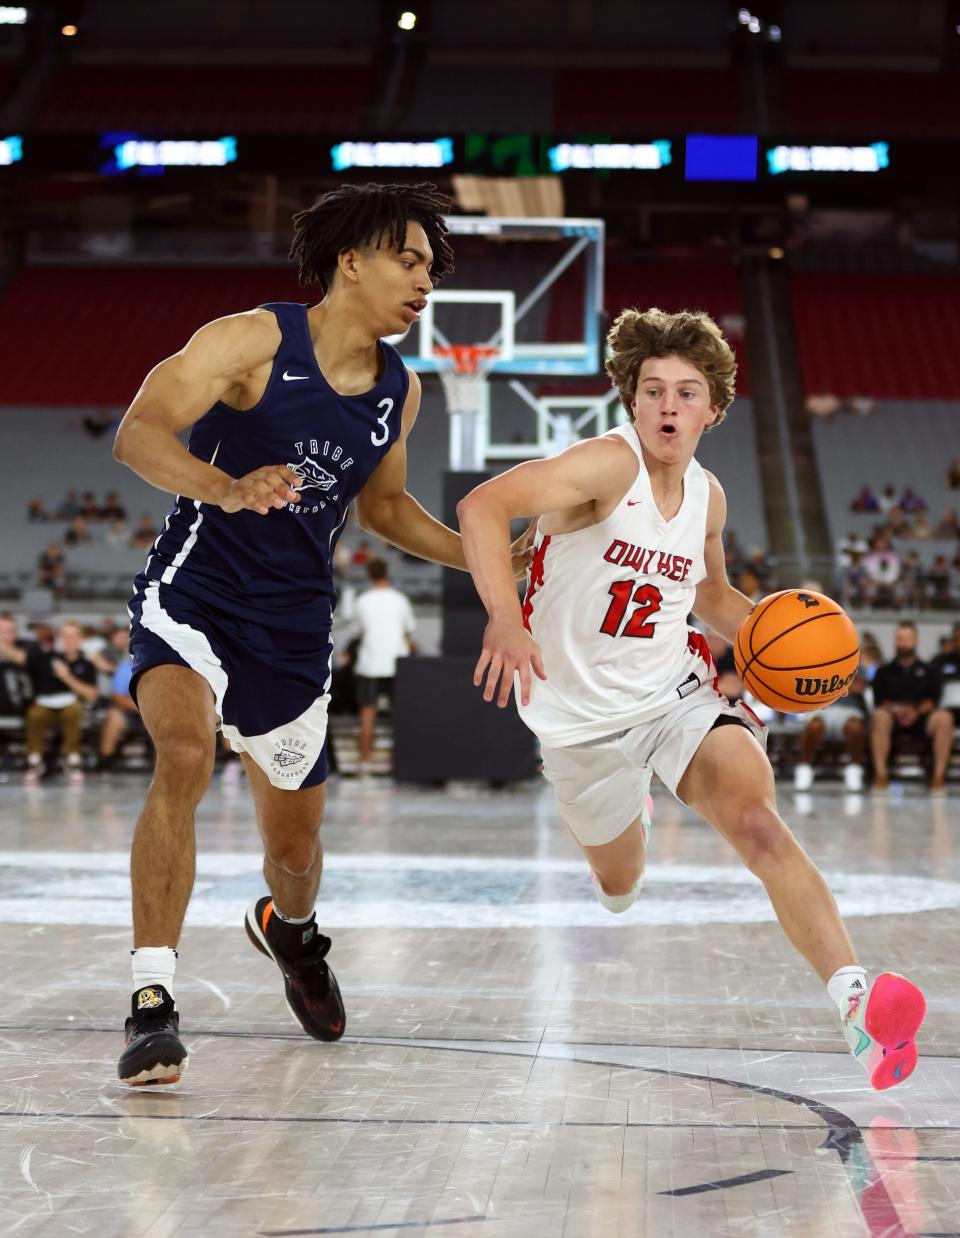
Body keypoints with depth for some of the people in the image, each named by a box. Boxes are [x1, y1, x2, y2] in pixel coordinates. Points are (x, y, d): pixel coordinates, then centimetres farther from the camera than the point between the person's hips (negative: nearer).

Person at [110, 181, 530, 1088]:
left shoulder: (400, 390, 5)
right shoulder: (252, 341, -14)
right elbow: (136, 434, -23)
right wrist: (227, 489, -41)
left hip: (293, 627, 5)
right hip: (192, 595, -5)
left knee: (294, 847, 12)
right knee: (186, 752, -34)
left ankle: (288, 929, 51)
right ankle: (153, 1002, -28)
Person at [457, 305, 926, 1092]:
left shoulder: (706, 496, 2)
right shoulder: (610, 464, -19)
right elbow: (483, 506, -33)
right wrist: (505, 617, -48)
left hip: (679, 693, 3)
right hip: (584, 718, -3)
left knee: (755, 819, -27)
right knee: (621, 886, 17)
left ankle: (857, 1003, -38)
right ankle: (628, 820, 58)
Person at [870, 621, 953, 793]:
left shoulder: (929, 671, 20)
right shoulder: (884, 672, 19)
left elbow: (933, 700, 6)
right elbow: (879, 702, 6)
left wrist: (917, 711, -15)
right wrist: (895, 710, -16)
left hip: (921, 718, 0)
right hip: (893, 717, 0)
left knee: (944, 717, -32)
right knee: (880, 716, -36)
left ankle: (939, 775, -30)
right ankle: (881, 774, -36)